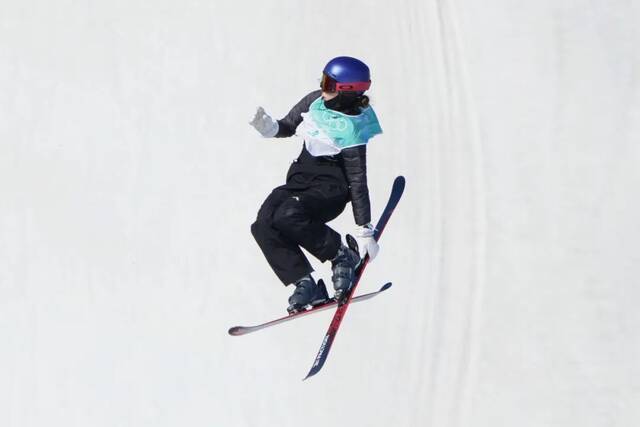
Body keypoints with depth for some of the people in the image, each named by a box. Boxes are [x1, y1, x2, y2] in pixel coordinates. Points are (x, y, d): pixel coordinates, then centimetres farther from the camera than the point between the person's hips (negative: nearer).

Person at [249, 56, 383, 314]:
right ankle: (306, 284, -12)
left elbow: (357, 181, -17)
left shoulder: (351, 130, -19)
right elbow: (288, 126, 16)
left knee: (288, 215, -34)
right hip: (300, 181, 7)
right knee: (263, 226, -16)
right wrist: (269, 127, -9)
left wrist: (365, 231, -15)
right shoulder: (315, 101, 0)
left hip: (330, 190, -7)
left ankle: (342, 257, -12)